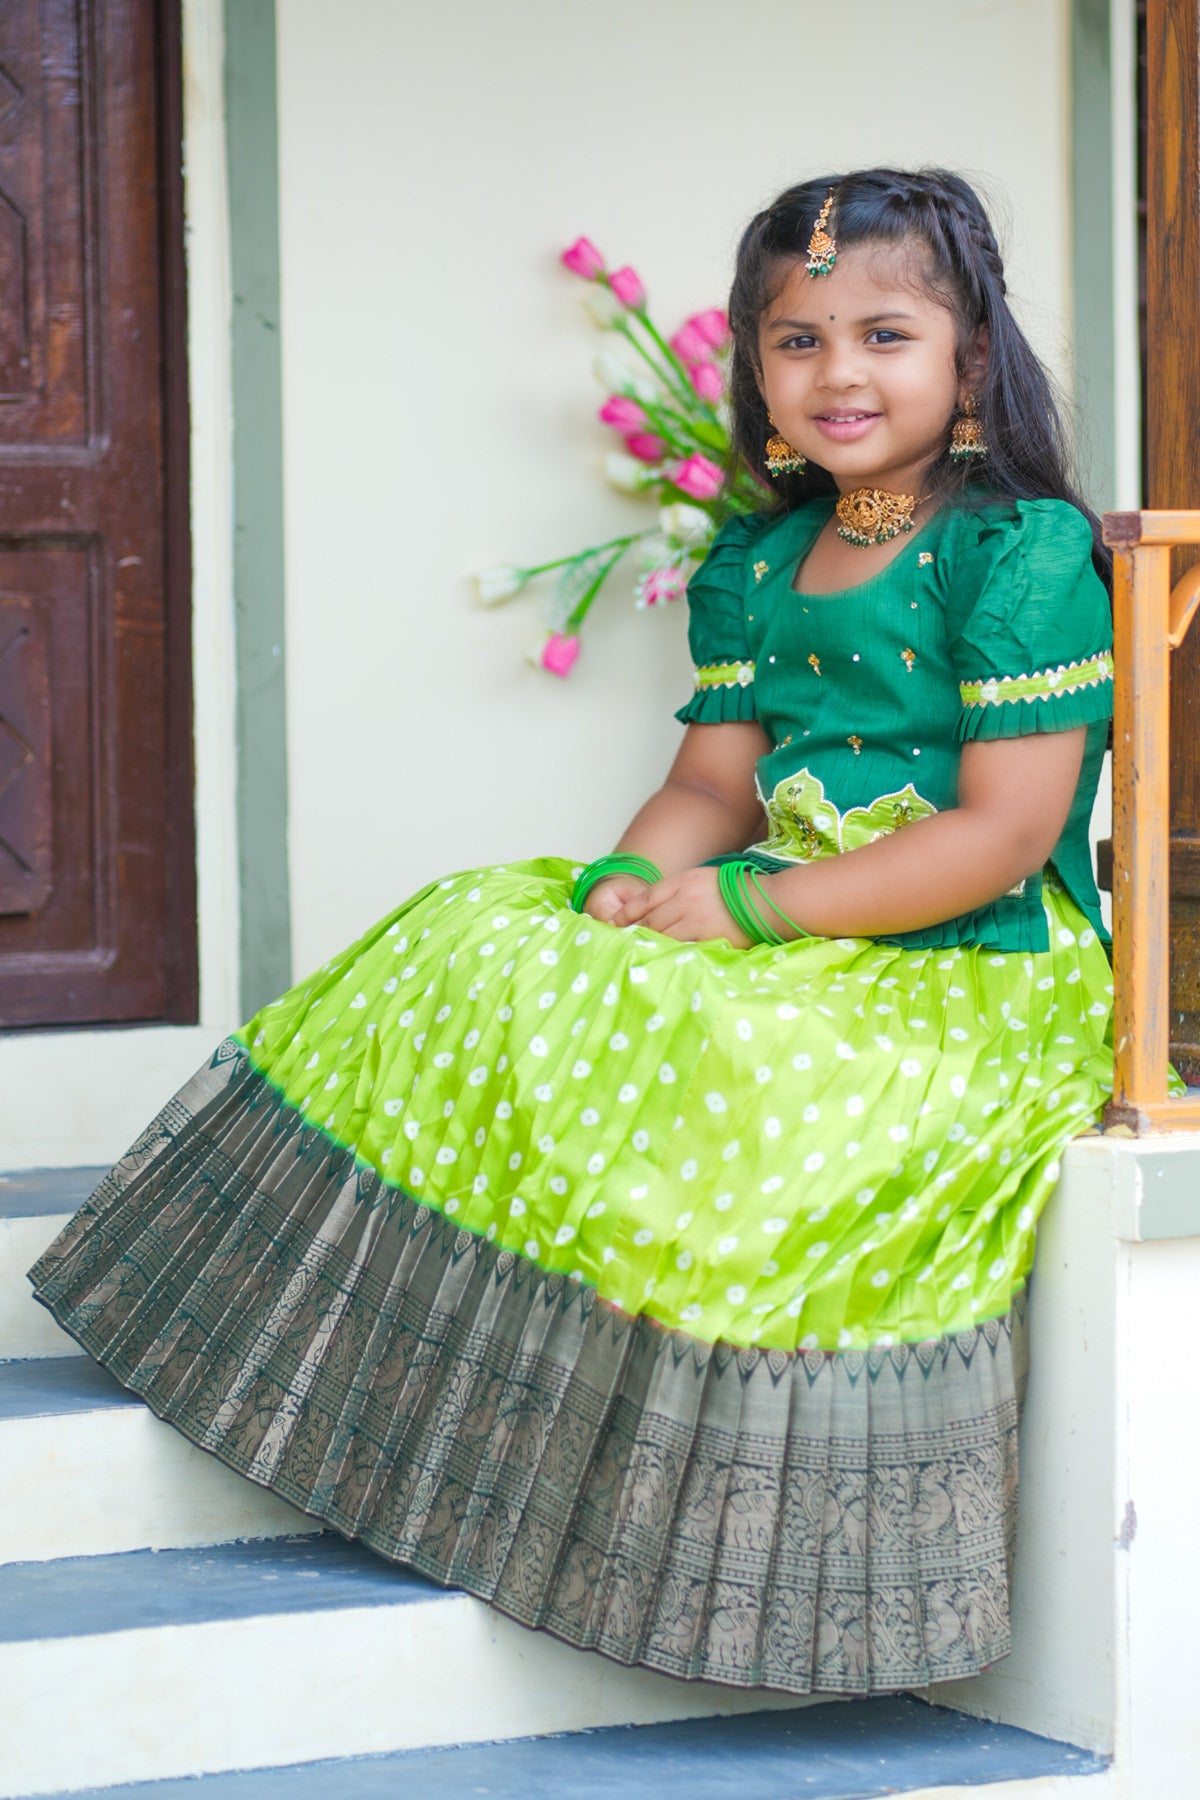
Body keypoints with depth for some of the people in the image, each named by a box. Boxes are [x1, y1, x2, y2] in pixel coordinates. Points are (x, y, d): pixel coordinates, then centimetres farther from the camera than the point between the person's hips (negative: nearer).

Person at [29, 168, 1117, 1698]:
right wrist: (636, 879, -11)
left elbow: (1006, 834, -17)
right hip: (782, 930, 8)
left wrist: (750, 904, -18)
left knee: (742, 1108, -31)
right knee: (483, 956, -4)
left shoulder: (1028, 550, -11)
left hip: (975, 973, -8)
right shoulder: (750, 569, 14)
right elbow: (715, 782, 13)